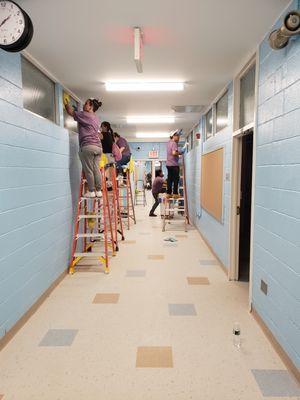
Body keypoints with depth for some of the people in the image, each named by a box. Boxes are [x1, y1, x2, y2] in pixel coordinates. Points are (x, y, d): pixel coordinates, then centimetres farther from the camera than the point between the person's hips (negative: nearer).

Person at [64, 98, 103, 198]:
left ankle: (91, 191, 0)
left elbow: (71, 112, 8)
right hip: (98, 146, 8)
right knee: (96, 169, 6)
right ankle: (98, 191, 7)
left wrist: (66, 103, 25)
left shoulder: (85, 115, -1)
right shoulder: (96, 119, 23)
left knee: (88, 170, -3)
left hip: (87, 146, -8)